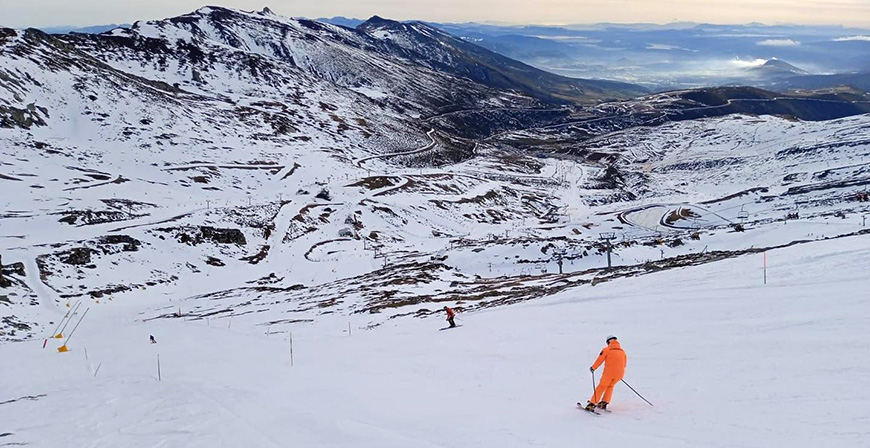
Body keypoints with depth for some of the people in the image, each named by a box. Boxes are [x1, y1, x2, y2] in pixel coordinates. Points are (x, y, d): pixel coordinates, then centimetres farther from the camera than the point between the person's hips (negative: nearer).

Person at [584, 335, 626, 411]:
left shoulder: (606, 350, 2)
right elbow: (624, 363, 21)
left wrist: (593, 368, 16)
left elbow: (599, 360, 1)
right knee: (610, 386, 25)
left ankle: (592, 404, 2)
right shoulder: (623, 351, 15)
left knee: (601, 386, 8)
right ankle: (604, 403, 17)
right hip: (620, 373, 4)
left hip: (609, 372, -4)